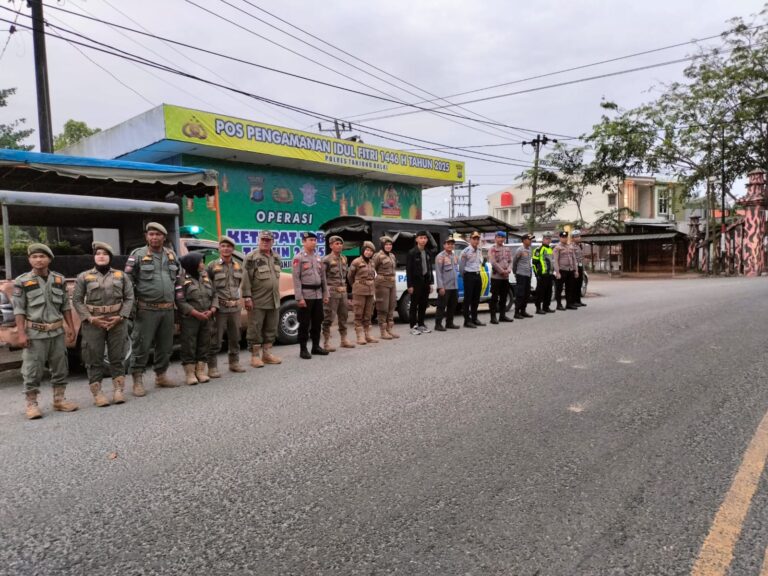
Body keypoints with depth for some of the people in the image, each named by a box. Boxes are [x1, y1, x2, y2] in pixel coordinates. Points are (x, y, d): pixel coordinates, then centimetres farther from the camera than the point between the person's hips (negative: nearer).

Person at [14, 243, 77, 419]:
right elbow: (18, 309, -6)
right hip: (35, 333, -4)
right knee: (32, 370, 0)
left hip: (57, 331, 4)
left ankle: (59, 400, 21)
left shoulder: (59, 279, 6)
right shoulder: (22, 281, -5)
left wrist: (71, 327, 7)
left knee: (60, 367, 9)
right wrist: (21, 333, -12)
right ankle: (31, 404, 10)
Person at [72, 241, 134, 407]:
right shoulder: (83, 277, 5)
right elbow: (77, 300, 1)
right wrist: (90, 318, -11)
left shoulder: (121, 275, 8)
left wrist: (121, 316, -9)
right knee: (94, 358, 2)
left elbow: (129, 297, 4)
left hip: (117, 321, 1)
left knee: (117, 356, 5)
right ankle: (97, 393, 9)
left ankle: (118, 390, 13)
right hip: (93, 322, -1)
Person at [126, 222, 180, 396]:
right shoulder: (138, 254, -4)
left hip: (168, 309, 5)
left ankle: (160, 376, 25)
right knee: (142, 346, -2)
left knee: (165, 345, 12)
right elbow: (128, 280, -4)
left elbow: (177, 277, 22)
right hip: (147, 309, -5)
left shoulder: (171, 255, 12)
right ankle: (138, 380, 6)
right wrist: (133, 303, -7)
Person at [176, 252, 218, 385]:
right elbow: (180, 301, -14)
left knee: (204, 344, 8)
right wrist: (196, 313, -18)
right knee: (189, 346, -1)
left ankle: (201, 371, 17)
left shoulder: (205, 276, 11)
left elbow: (214, 295, 12)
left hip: (206, 318, 5)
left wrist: (212, 310, -5)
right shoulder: (182, 279, -7)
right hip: (189, 319, -5)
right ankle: (190, 373, 7)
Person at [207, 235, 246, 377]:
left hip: (235, 307, 5)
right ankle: (212, 368, 4)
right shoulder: (212, 266, -3)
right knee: (215, 339, -3)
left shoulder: (238, 266, 11)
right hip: (219, 308, -5)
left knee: (235, 338, 14)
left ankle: (234, 363, 27)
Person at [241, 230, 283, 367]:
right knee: (255, 329, 0)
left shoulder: (276, 257, 14)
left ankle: (267, 353, 24)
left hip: (274, 301, 7)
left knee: (271, 329, 13)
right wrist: (247, 297, -17)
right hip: (257, 301, -7)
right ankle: (255, 356, 9)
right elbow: (246, 279, -12)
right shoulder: (251, 257, -8)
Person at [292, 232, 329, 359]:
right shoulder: (298, 258, -6)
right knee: (304, 323, 0)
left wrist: (325, 294, 11)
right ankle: (303, 349, 8)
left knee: (317, 322, 11)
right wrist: (299, 297, -17)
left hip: (318, 295, 6)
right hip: (306, 295, -6)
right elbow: (296, 279, -11)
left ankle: (316, 346, 22)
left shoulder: (319, 258, 14)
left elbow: (323, 278, 16)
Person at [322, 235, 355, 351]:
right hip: (331, 291, -7)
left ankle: (344, 340, 25)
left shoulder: (344, 258, 13)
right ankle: (326, 342, 2)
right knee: (329, 317, -4)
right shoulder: (326, 260, -9)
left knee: (344, 316, 13)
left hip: (343, 291, 7)